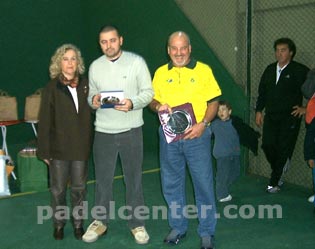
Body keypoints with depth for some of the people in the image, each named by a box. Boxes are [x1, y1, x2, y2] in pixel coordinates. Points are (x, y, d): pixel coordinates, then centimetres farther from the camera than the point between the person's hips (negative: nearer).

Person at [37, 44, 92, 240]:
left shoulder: (85, 85, 2)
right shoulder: (52, 88, -3)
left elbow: (90, 115, 4)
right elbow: (45, 121, -4)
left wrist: (91, 142, -2)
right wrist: (45, 150, -6)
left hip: (81, 146, 1)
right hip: (59, 147, -1)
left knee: (79, 187, 11)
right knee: (58, 188, 9)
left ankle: (78, 223, 26)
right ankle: (59, 224, 26)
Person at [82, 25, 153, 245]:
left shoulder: (136, 61, -3)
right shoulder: (95, 66, 7)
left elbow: (148, 92, -3)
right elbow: (91, 94, 14)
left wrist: (133, 103, -22)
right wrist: (93, 100, -10)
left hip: (131, 130, -2)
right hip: (103, 131, 3)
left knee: (134, 178, 7)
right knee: (102, 179, 10)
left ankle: (137, 223, 22)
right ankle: (101, 221, 27)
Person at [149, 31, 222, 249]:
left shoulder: (203, 70, 0)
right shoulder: (161, 73, 8)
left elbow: (214, 102, -1)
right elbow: (152, 100, 15)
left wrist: (203, 123, -16)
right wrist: (158, 106, -8)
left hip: (196, 135, -3)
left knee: (204, 184, 1)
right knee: (171, 185, 12)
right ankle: (178, 227, 29)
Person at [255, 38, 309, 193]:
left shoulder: (300, 71, -6)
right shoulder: (270, 69, 11)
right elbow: (262, 91, 17)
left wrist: (306, 108, -5)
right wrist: (259, 110, 12)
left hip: (290, 117, -5)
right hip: (271, 116, 5)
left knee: (283, 150, -2)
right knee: (267, 145, -1)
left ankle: (274, 183, 9)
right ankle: (279, 173, 26)